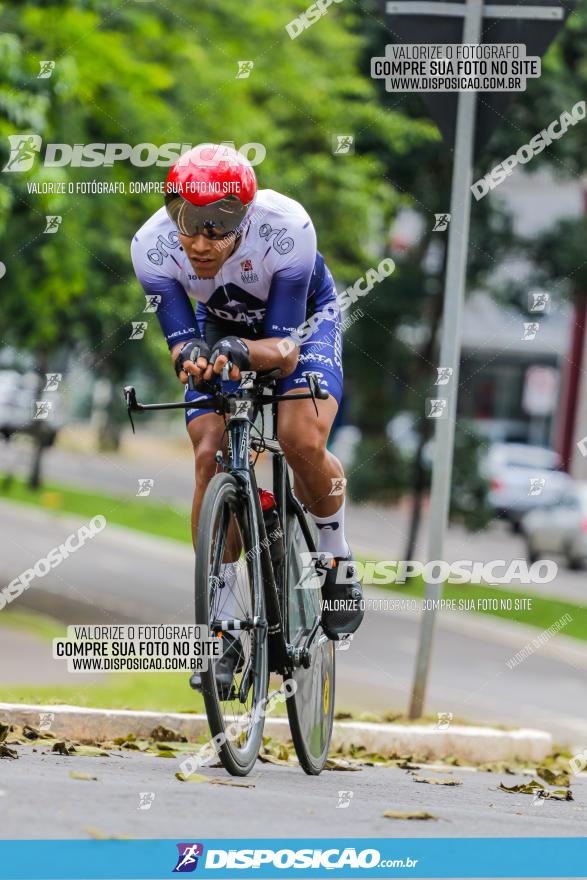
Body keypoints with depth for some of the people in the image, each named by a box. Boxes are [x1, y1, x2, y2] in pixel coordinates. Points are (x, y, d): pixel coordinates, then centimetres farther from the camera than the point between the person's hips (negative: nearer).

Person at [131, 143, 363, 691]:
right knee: (210, 456, -16)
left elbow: (286, 346, -34)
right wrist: (192, 355, -50)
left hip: (303, 317, -2)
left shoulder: (286, 228, -38)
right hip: (221, 324, 2)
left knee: (303, 443, -26)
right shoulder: (152, 246, -31)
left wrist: (241, 352, -55)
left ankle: (336, 563, 4)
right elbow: (181, 343, -26)